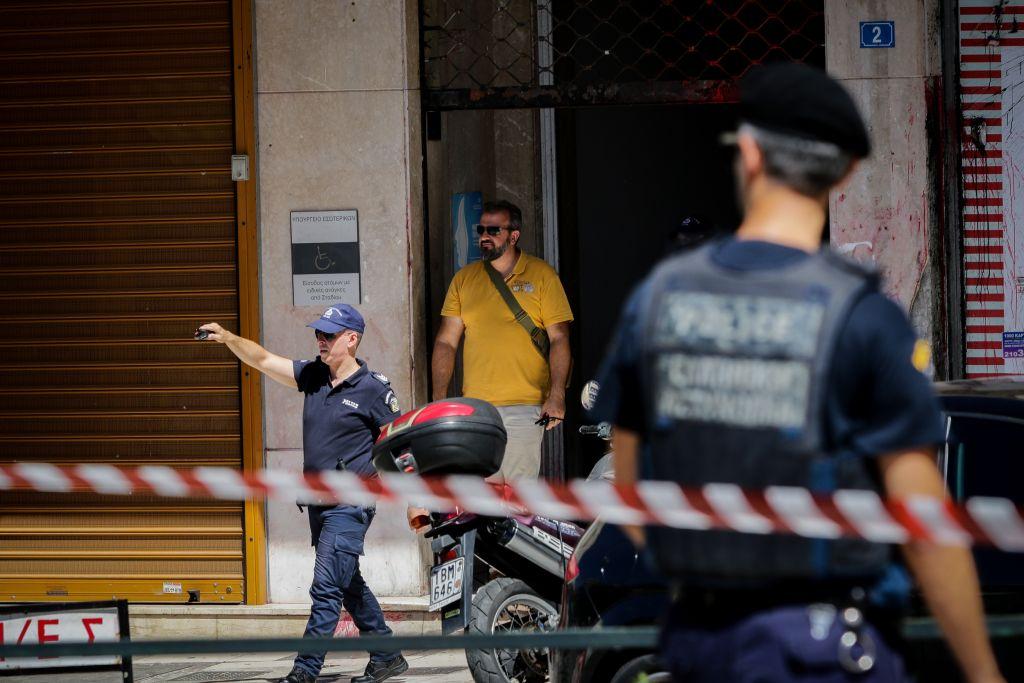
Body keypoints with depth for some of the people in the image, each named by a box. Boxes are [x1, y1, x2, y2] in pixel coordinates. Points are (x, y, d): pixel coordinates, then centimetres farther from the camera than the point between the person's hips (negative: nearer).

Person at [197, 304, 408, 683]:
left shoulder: (374, 389, -8)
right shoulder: (314, 376, 9)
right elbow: (262, 360, 6)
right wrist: (228, 338, -10)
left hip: (350, 505, -8)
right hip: (318, 504, 8)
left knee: (326, 588, -12)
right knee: (349, 585, 16)